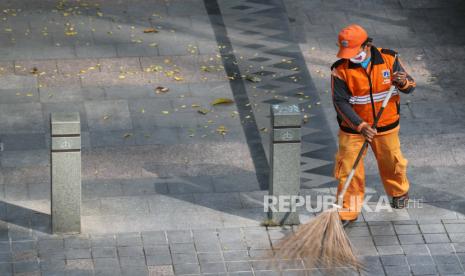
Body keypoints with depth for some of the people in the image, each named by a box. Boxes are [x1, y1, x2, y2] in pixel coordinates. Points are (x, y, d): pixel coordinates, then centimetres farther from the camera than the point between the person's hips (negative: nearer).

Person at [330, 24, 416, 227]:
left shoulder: (389, 59, -11)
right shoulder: (341, 70, -17)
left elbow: (410, 87, -7)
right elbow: (341, 102, -19)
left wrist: (403, 82, -33)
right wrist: (361, 126, -31)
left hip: (386, 126, 2)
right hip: (353, 127, -2)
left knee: (391, 163, 18)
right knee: (348, 169, -2)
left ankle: (399, 192, 48)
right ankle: (348, 212, 11)